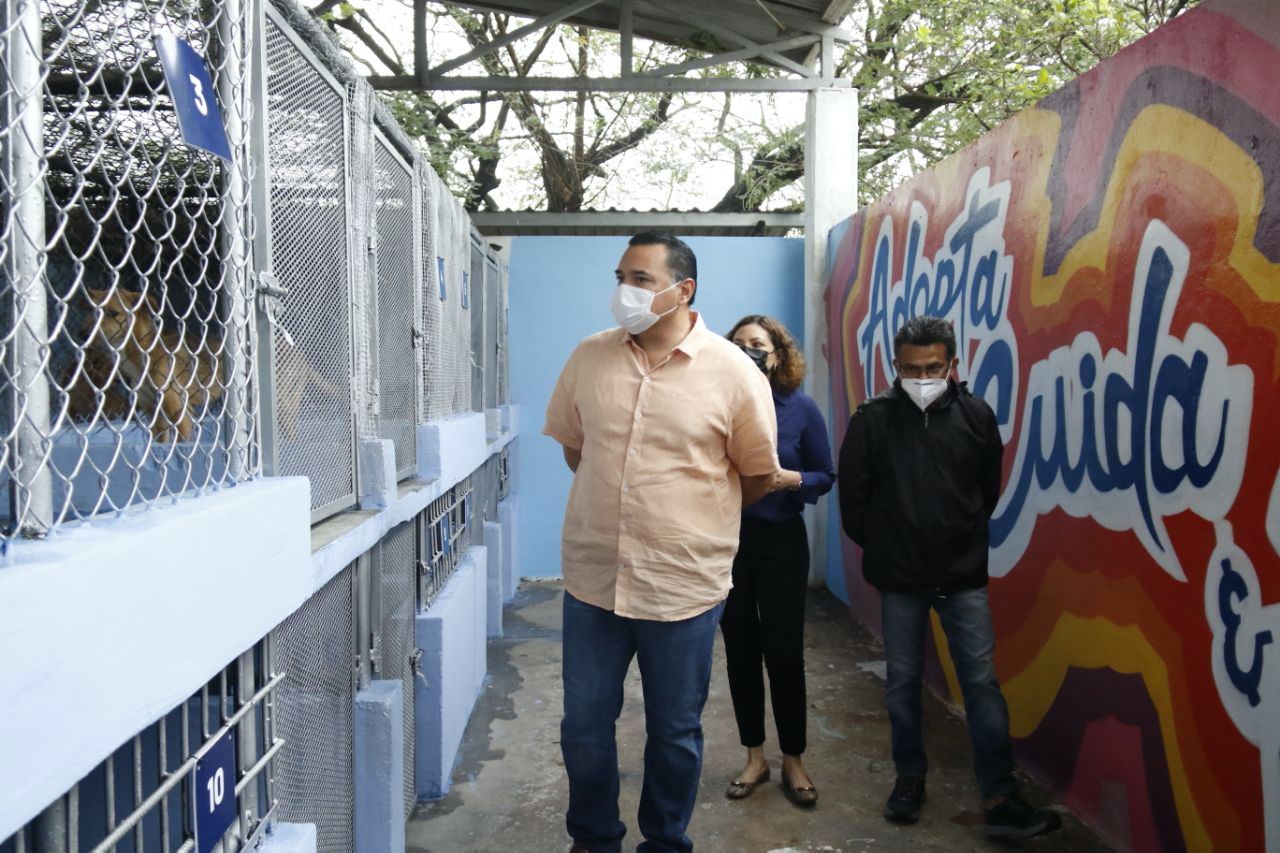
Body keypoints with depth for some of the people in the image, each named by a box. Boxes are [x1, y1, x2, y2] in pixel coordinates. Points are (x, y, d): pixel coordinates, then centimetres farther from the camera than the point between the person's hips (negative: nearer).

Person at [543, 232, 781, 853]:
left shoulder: (734, 373, -10)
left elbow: (758, 474, 0)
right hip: (592, 578, 3)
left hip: (684, 585, -3)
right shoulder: (589, 358, -1)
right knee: (583, 726, 15)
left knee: (675, 733, 15)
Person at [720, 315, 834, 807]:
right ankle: (754, 757, 26)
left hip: (781, 540, -1)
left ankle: (793, 761, 21)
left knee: (784, 652, 2)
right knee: (740, 650, 9)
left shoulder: (801, 409, -5)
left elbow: (825, 475, 0)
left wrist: (791, 479, -18)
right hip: (725, 540, 1)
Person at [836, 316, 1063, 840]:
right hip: (899, 579, 0)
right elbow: (852, 495, 0)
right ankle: (910, 776, 30)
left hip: (964, 577, 1)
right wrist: (880, 546, 7)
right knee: (903, 682, 12)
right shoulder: (873, 419, -7)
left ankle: (1000, 800, 10)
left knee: (982, 682, 2)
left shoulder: (976, 416, -3)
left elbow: (989, 490, 10)